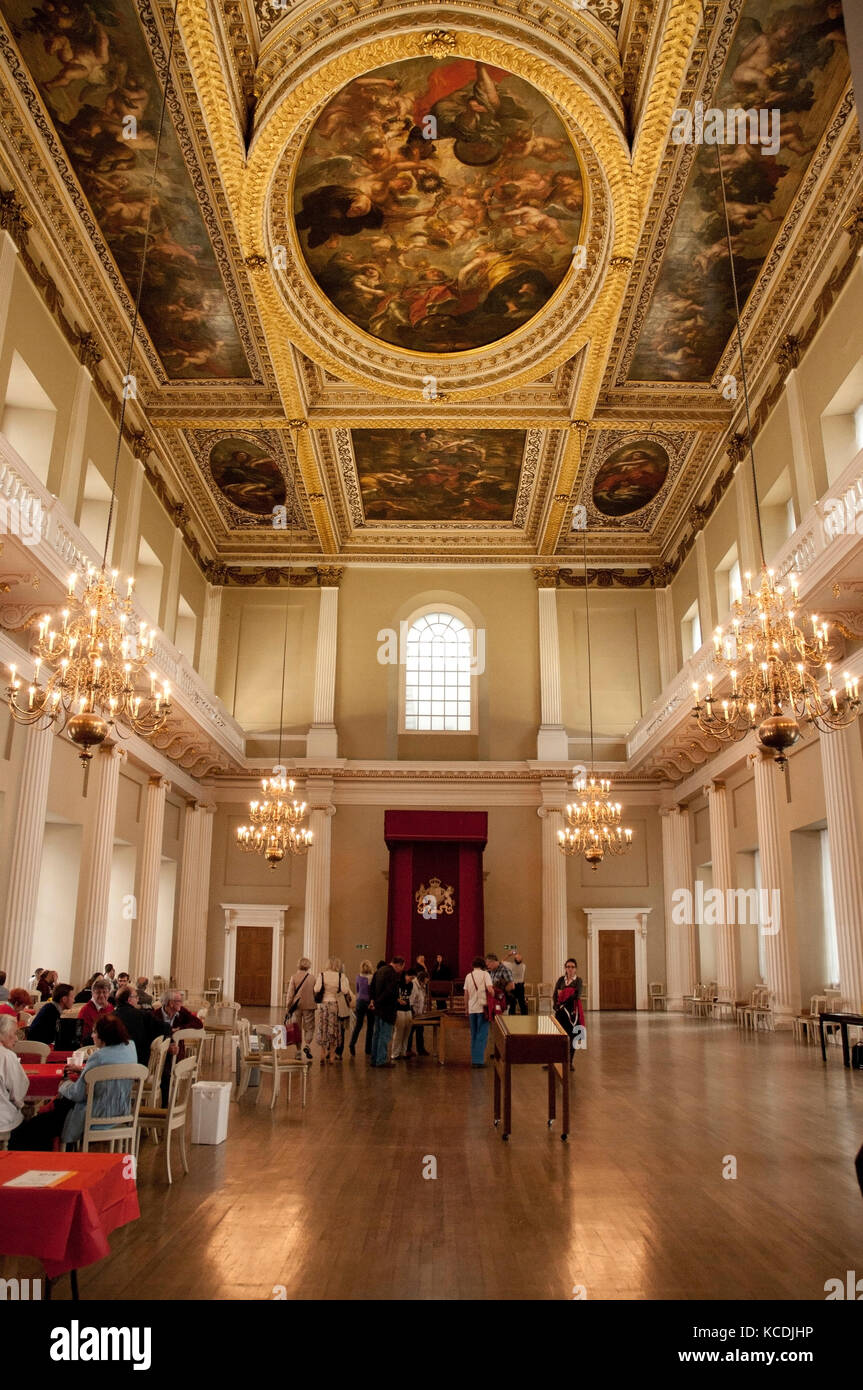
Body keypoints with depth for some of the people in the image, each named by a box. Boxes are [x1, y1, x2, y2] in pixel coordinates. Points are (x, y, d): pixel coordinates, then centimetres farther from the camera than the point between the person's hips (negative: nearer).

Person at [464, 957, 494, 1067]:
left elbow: (466, 994, 11)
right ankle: (479, 1060, -6)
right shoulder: (485, 974, -4)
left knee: (474, 1035, 13)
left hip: (472, 1009, 5)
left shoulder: (468, 976, 9)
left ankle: (473, 1060, 14)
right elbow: (490, 988, -15)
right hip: (483, 1008, -5)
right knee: (482, 1035, -1)